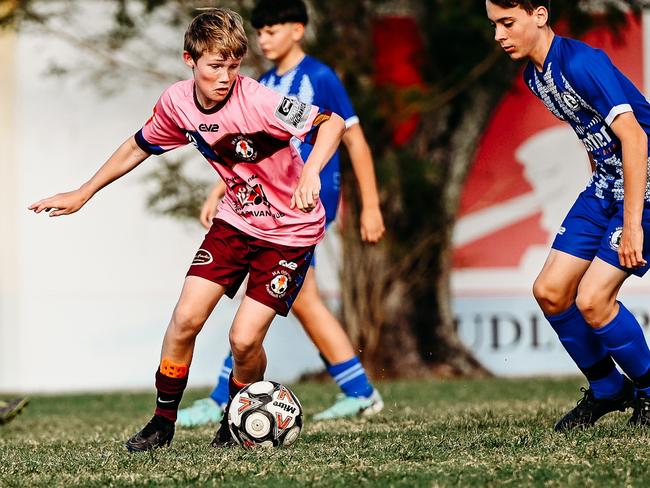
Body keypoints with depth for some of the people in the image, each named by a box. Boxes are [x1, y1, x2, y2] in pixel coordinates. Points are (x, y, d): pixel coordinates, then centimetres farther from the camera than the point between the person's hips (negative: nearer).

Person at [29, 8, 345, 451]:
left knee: (244, 339, -12)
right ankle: (163, 422, 11)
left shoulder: (257, 102, -26)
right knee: (186, 318, -7)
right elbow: (139, 147, 11)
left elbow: (332, 123, -28)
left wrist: (311, 172, -45)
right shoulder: (177, 102, -8)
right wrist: (82, 195, 14)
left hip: (290, 232, -5)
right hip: (235, 221, 5)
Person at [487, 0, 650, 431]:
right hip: (607, 183, 9)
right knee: (550, 292, 3)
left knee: (591, 301, -15)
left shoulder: (580, 63, -23)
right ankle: (608, 391, 21)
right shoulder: (535, 74, 6)